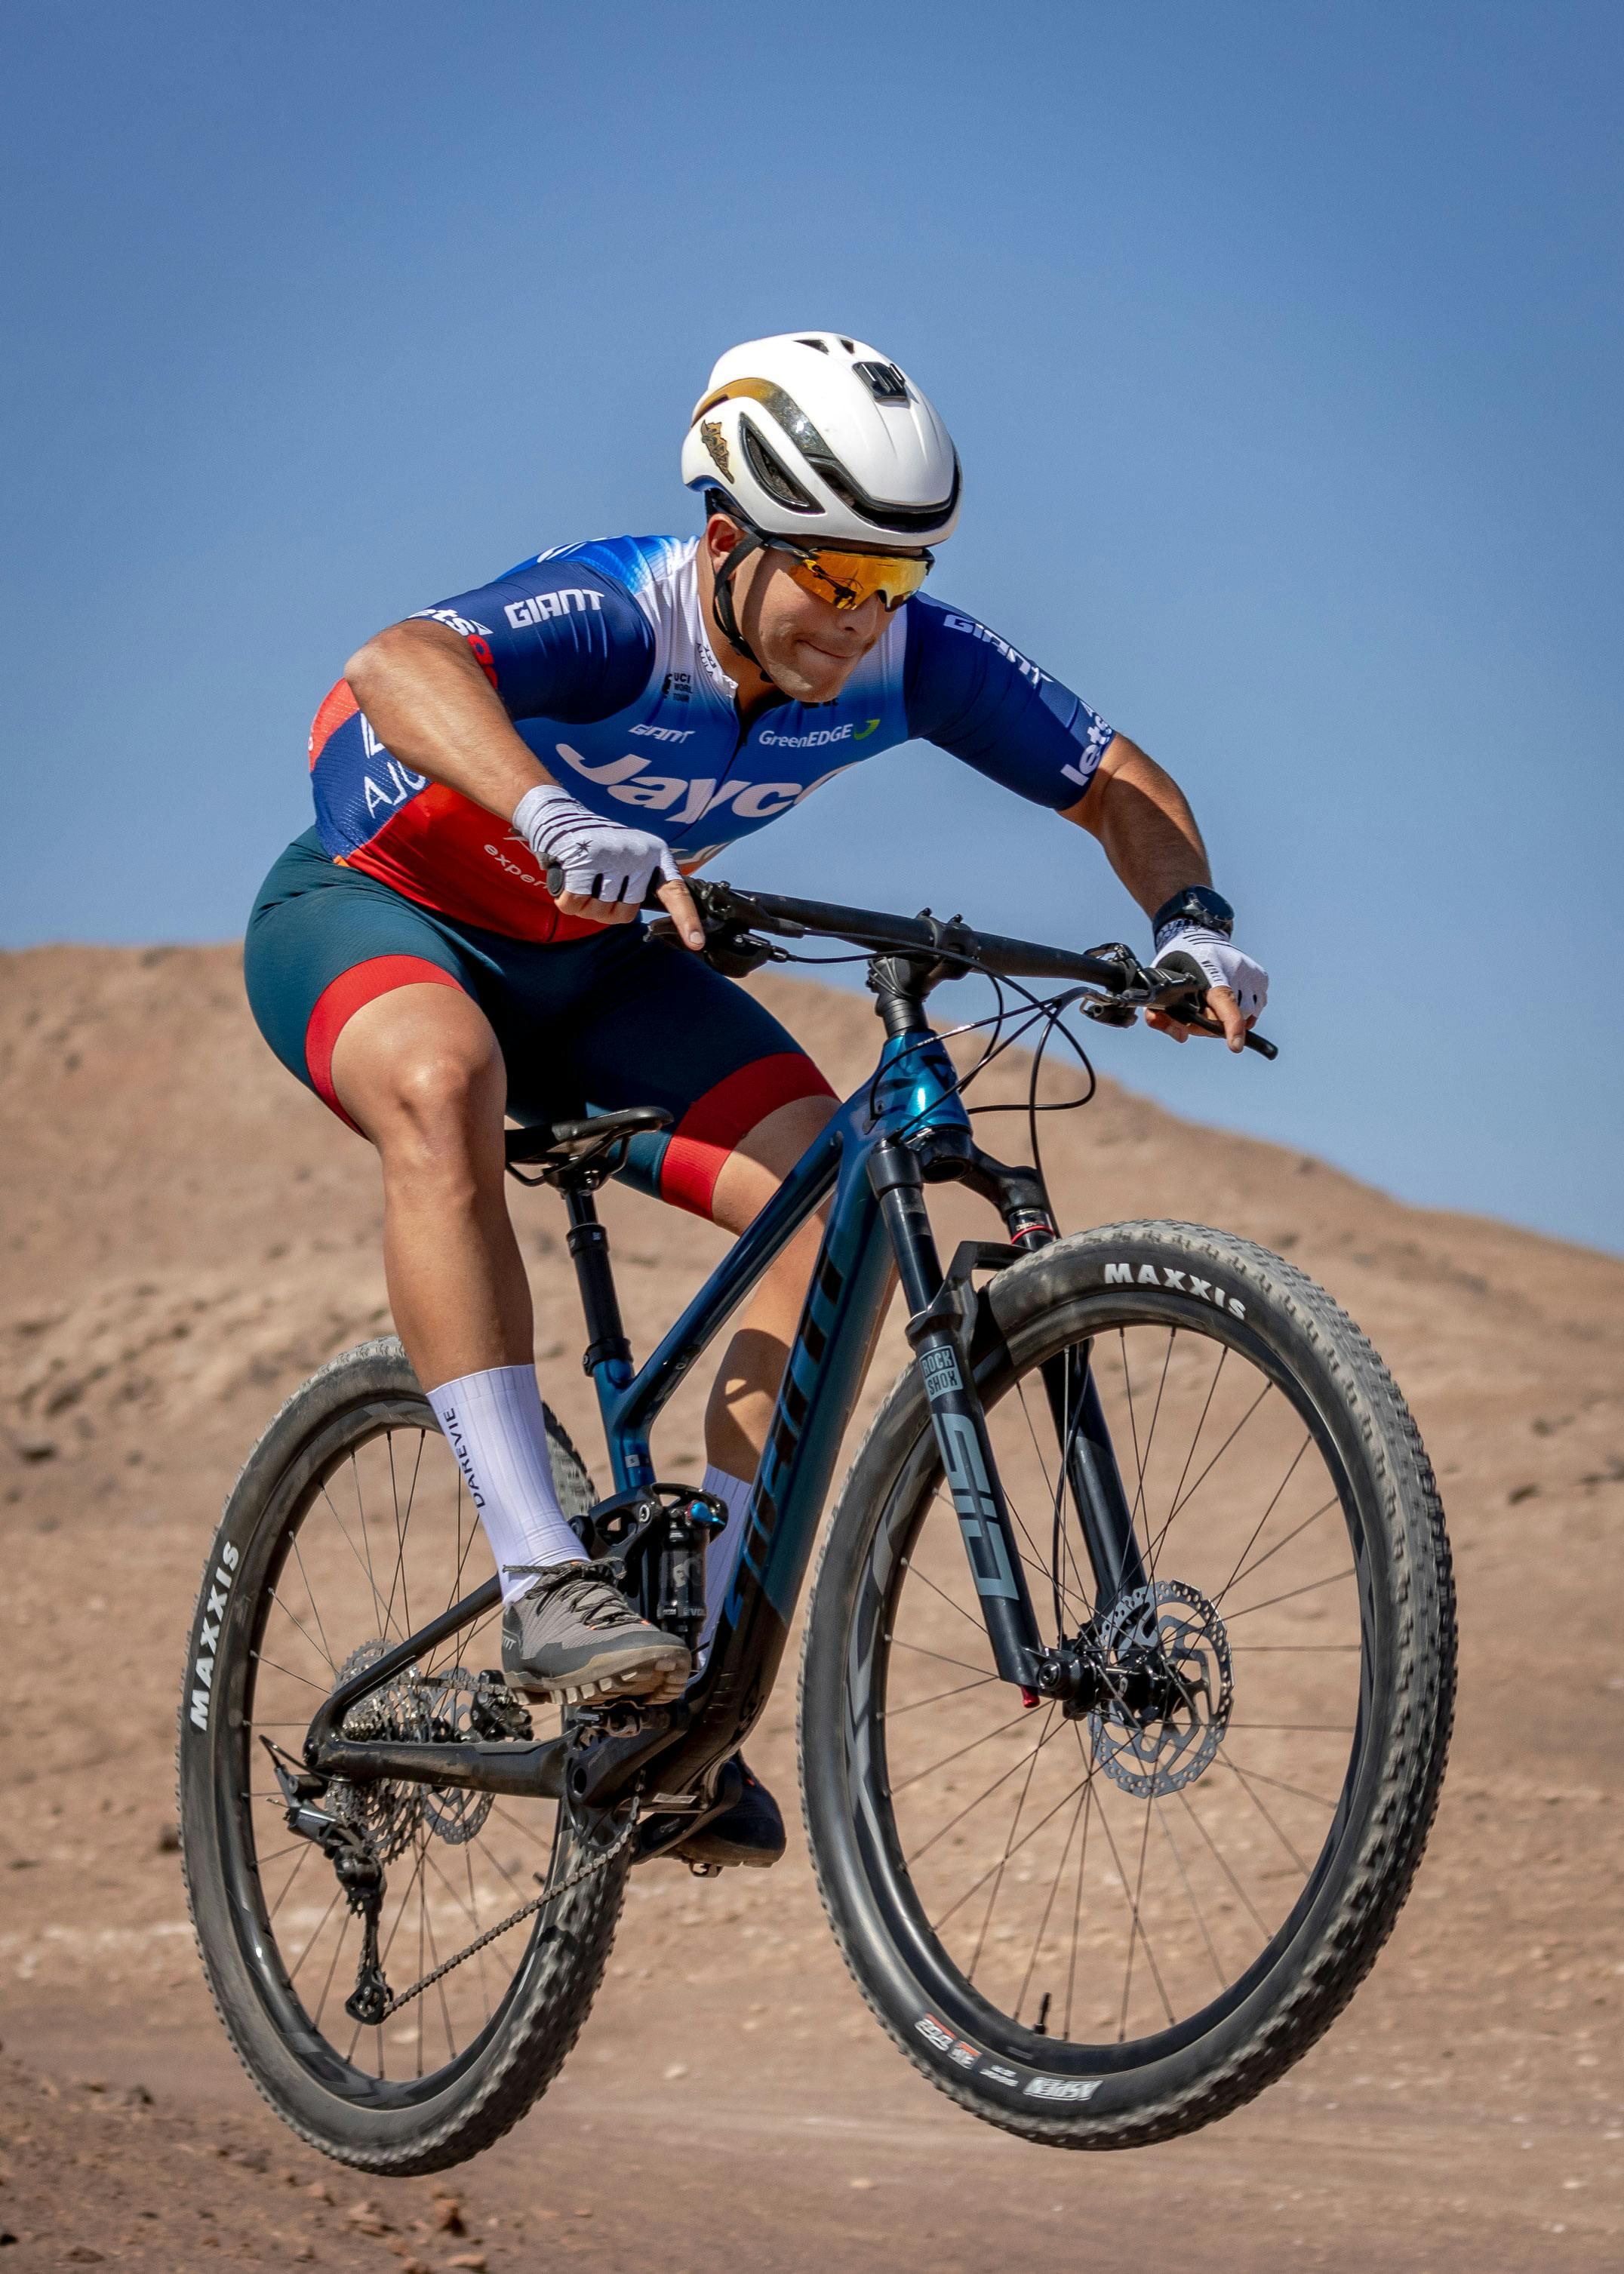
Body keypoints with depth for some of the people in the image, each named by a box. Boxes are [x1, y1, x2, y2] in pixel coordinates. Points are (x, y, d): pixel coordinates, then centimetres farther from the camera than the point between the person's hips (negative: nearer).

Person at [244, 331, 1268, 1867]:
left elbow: (1115, 786, -6)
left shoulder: (909, 660, -18)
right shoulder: (616, 615, -34)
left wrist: (1192, 923, -27)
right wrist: (554, 817, -72)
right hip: (367, 908, -5)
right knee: (445, 1083, -41)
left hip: (590, 962, 5)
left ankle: (691, 1681, -11)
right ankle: (542, 1587, -41)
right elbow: (398, 667, -54)